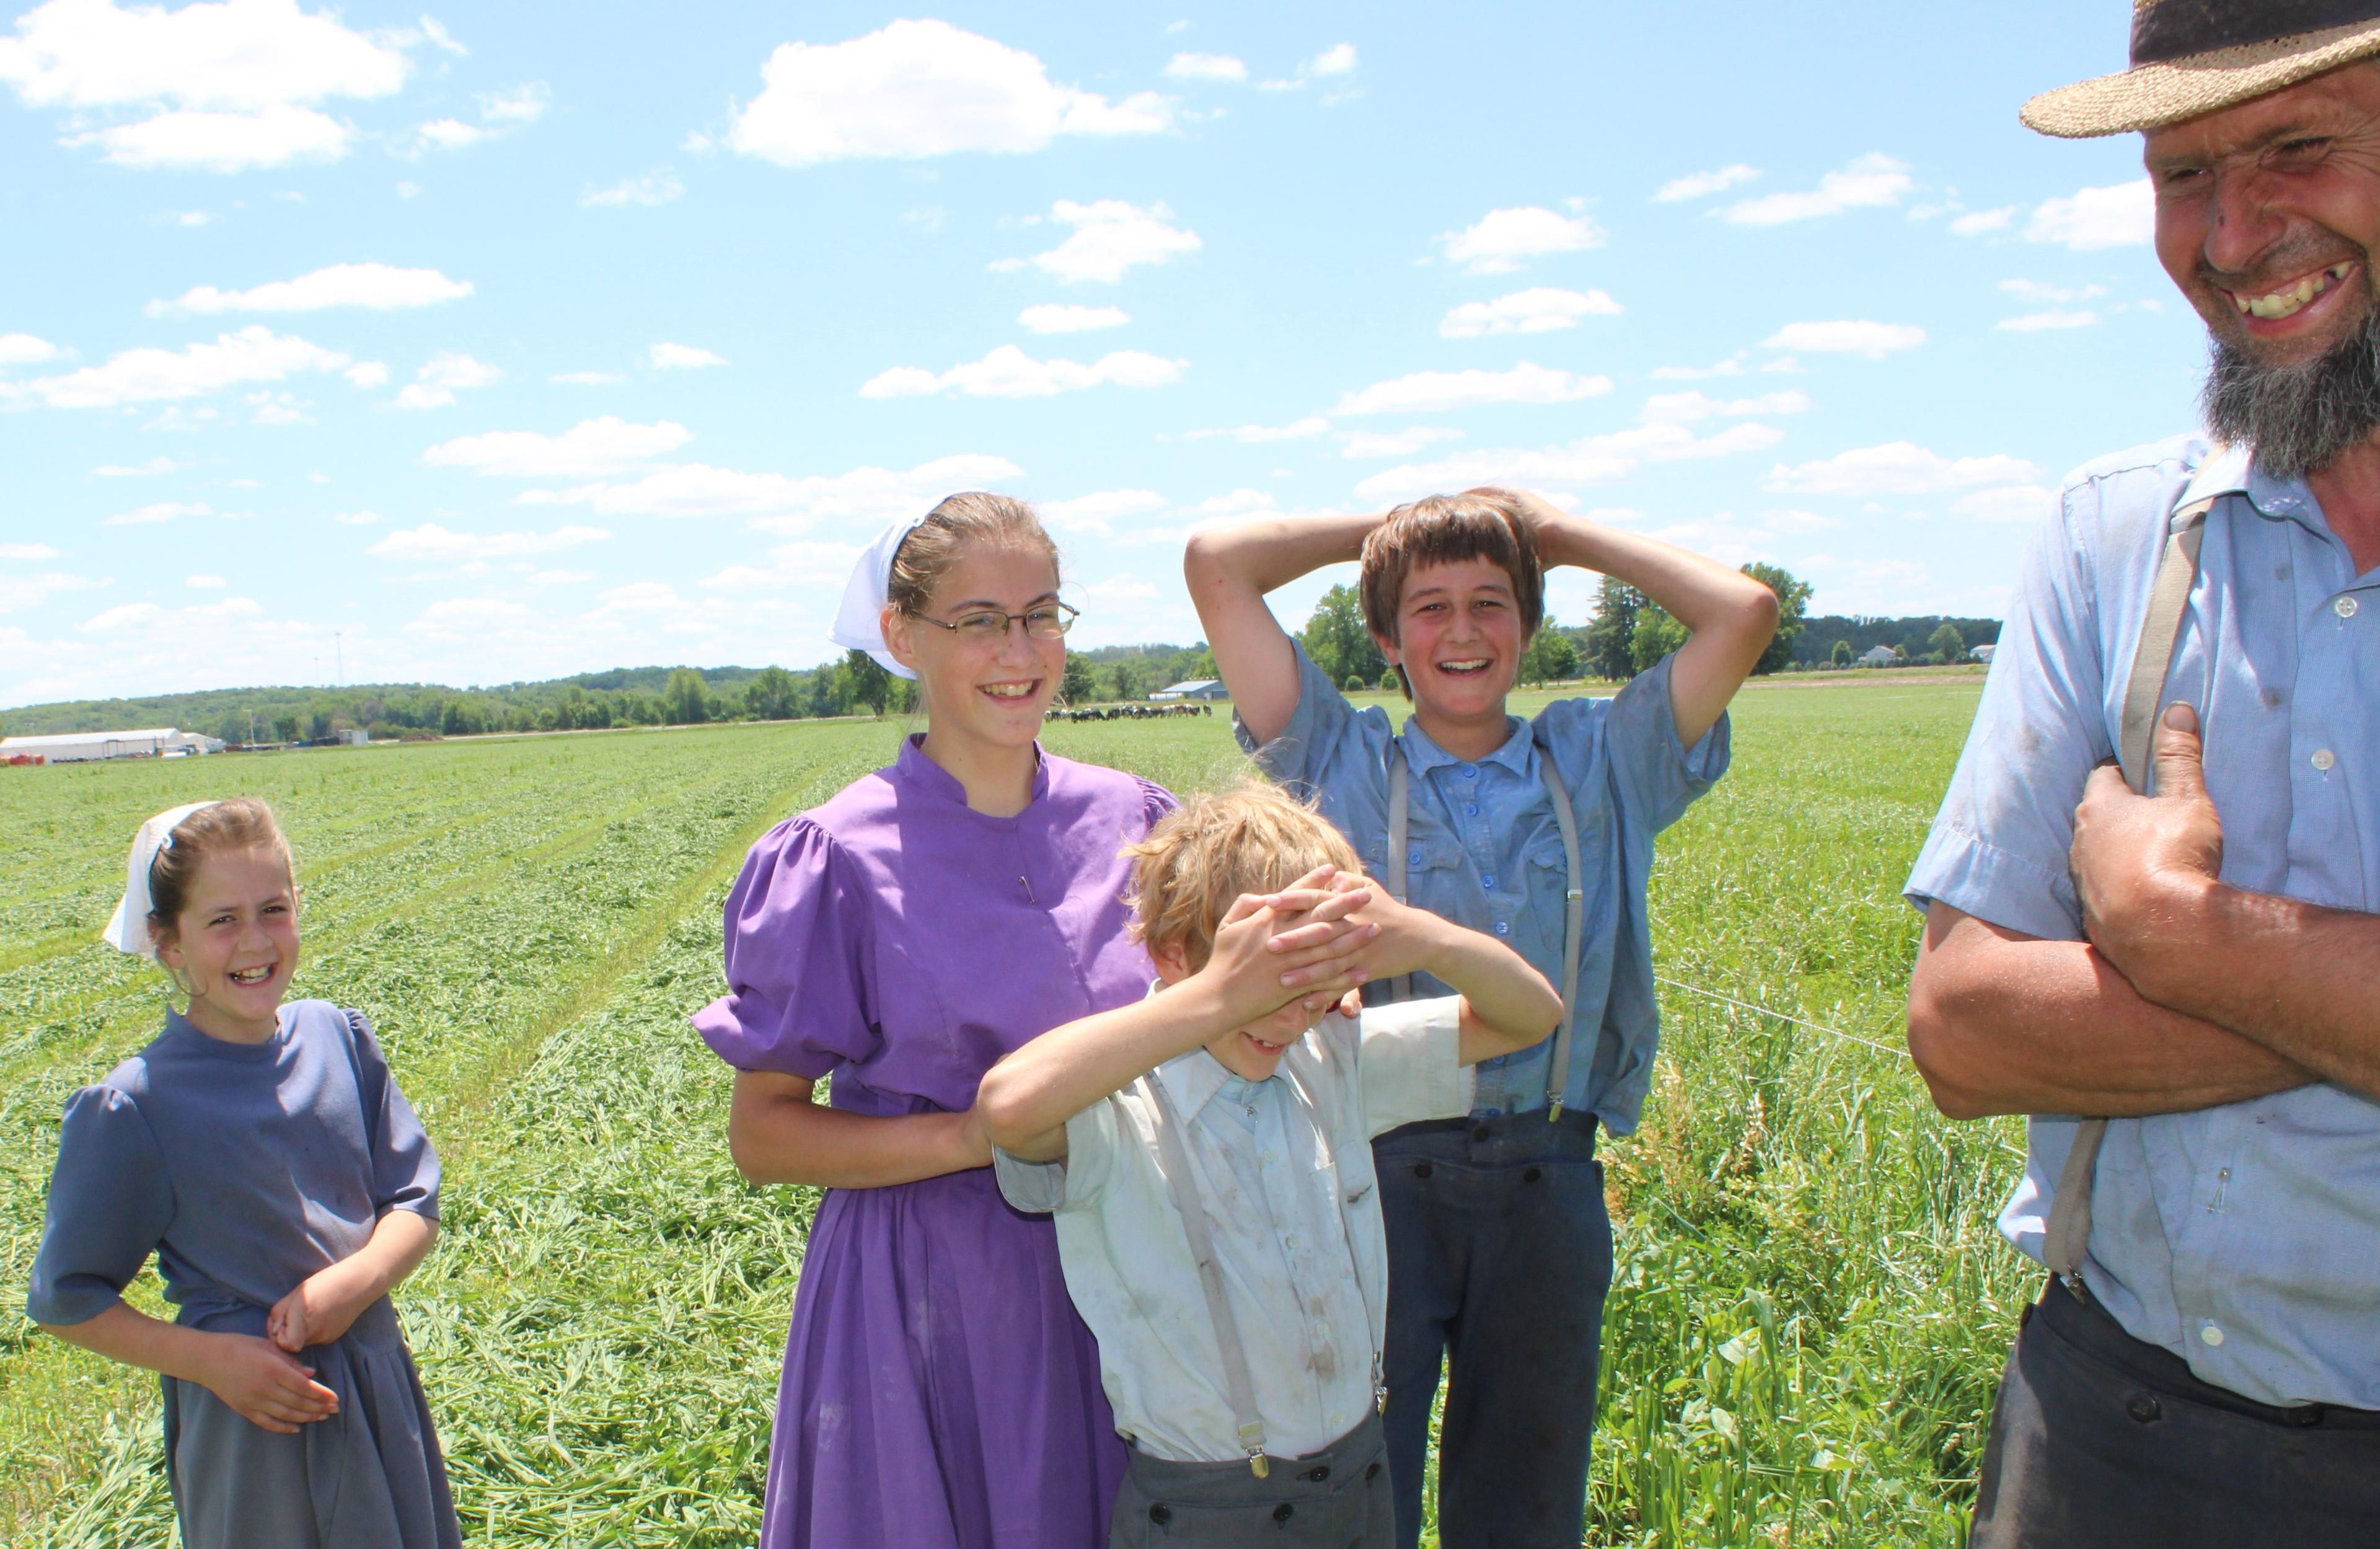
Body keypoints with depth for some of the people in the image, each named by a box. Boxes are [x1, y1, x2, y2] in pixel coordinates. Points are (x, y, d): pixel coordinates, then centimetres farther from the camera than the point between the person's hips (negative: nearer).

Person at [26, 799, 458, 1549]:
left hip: (379, 1386, 4)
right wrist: (207, 1358, -15)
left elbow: (415, 1203, 1)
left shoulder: (340, 1037, -4)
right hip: (252, 1413, -4)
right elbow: (66, 1298, -5)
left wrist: (355, 1280, -18)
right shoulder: (130, 1112, -14)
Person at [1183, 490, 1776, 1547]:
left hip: (1548, 1182, 2)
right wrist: (1379, 529, 10)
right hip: (1378, 1171, -2)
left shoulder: (1601, 765, 9)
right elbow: (1216, 562, -2)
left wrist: (1560, 531, 9)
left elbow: (1745, 611, 1)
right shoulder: (1341, 765, 3)